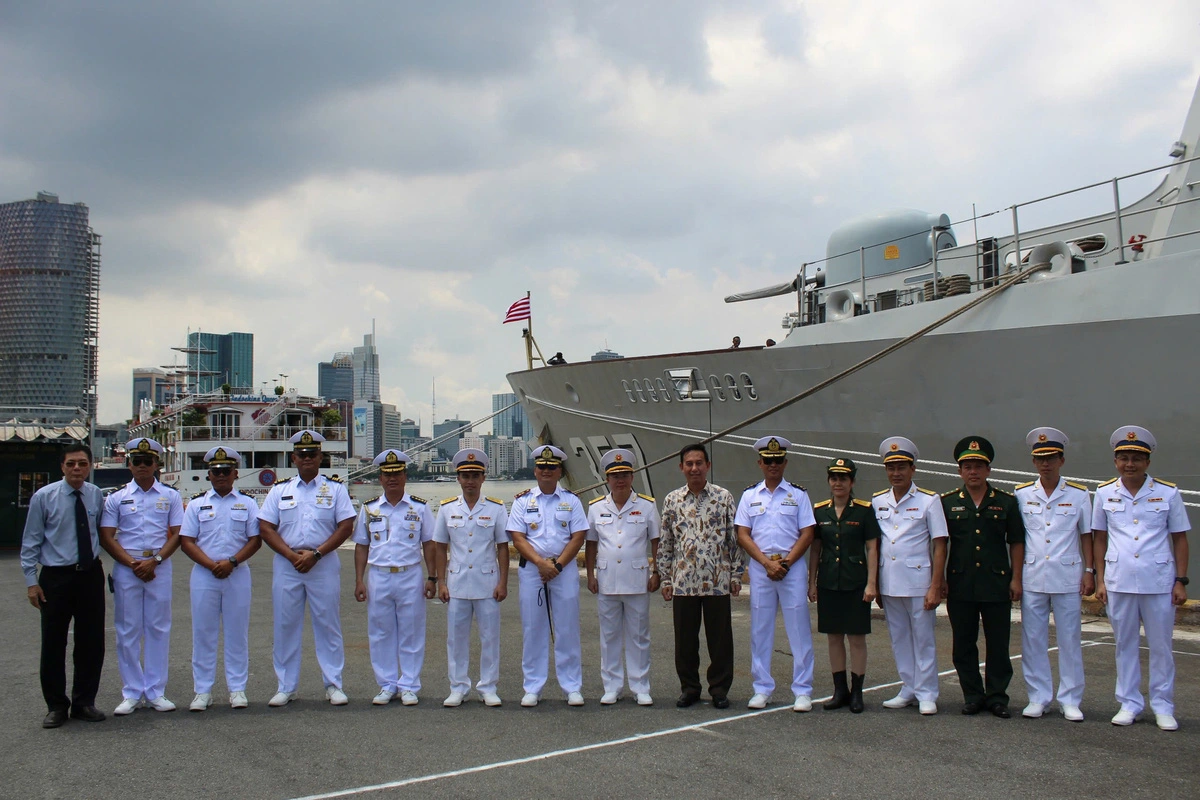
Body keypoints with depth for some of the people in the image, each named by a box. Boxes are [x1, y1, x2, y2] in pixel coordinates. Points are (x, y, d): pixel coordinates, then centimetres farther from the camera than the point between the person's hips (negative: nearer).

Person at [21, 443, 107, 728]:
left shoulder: (96, 495, 2)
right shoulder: (44, 497, -6)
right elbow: (31, 542, -2)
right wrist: (31, 581, -6)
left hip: (91, 576, 3)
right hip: (56, 578, -3)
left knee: (92, 643, 8)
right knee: (53, 644, 3)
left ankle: (84, 703, 22)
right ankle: (56, 706, 17)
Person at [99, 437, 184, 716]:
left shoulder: (170, 496, 8)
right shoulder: (117, 498, 7)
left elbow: (177, 534, 4)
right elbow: (106, 537, 2)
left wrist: (155, 561, -11)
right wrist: (132, 563, -10)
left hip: (160, 567, 0)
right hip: (126, 568, 0)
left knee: (158, 629, 3)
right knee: (128, 631, 2)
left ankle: (156, 692, 10)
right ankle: (131, 694, 10)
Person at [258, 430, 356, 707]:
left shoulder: (335, 488, 6)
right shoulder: (280, 490, 10)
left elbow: (346, 526, -2)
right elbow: (266, 528, 4)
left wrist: (315, 554, -12)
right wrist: (292, 555, -10)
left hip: (324, 564, -2)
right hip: (286, 565, 2)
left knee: (328, 626, 1)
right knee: (285, 626, 5)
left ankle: (333, 685, 10)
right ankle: (285, 687, 14)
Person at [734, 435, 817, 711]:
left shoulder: (798, 494, 5)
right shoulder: (749, 496, 8)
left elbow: (807, 533, 0)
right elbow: (743, 535, 3)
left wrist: (786, 562, -11)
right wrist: (767, 563, -9)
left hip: (793, 567, -1)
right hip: (759, 568, 2)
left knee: (799, 630, -1)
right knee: (760, 630, 5)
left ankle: (802, 692, 6)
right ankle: (762, 690, 14)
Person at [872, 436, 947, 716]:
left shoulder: (929, 500, -4)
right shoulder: (878, 501, 8)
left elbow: (939, 546, -5)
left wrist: (936, 587, -11)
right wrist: (874, 585, 9)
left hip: (918, 582, -4)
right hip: (888, 584, 4)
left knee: (923, 639, 3)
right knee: (899, 640, 11)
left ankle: (926, 695, 12)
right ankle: (908, 690, 23)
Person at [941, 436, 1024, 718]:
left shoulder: (1006, 502, 4)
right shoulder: (947, 503, 5)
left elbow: (1016, 542, 6)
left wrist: (1016, 578, 0)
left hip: (997, 585, -1)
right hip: (960, 586, 1)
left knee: (998, 645, 4)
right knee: (963, 645, 6)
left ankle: (997, 696, 16)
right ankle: (973, 696, 18)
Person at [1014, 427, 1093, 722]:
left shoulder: (1078, 494, 2)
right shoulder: (1021, 494, 4)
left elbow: (1086, 535, 7)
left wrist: (1089, 571, 1)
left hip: (1067, 578, -1)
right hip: (1032, 578, 1)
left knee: (1069, 640, 4)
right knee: (1033, 640, 4)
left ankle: (1070, 700, 14)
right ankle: (1037, 698, 15)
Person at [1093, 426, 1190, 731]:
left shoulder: (1168, 493, 1)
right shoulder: (1105, 493, 4)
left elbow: (1179, 538, 5)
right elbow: (1099, 538, 10)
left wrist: (1181, 581, 0)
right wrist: (1100, 580, 5)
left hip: (1159, 582, -1)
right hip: (1119, 582, 1)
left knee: (1161, 646, 5)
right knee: (1125, 645, 9)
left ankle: (1163, 706, 16)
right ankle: (1129, 704, 19)